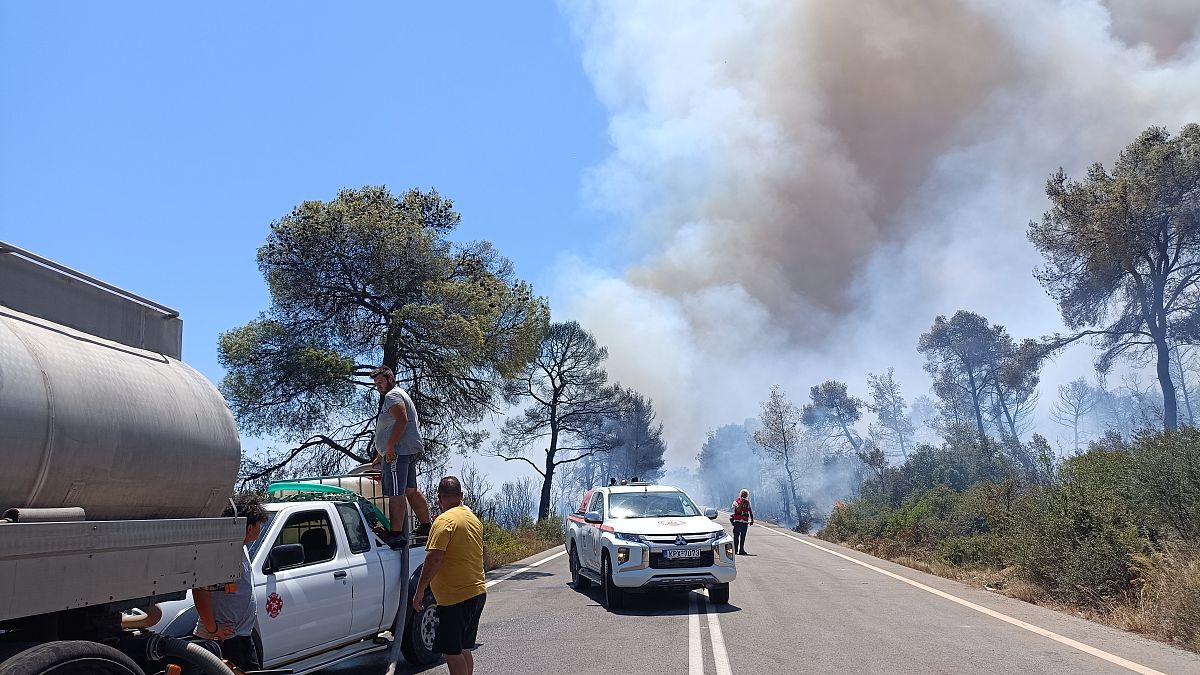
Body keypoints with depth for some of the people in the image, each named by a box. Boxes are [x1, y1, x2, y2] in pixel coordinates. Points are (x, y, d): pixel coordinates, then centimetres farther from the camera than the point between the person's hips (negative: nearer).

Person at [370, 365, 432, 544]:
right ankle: (425, 526, 22)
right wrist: (380, 455, 29)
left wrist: (389, 448, -24)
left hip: (397, 452, -11)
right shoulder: (398, 394, 27)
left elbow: (402, 421, -23)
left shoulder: (392, 396, -7)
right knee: (411, 491, 16)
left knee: (396, 494, -12)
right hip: (410, 451, 11)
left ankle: (396, 534, -15)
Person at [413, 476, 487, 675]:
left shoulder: (445, 521, -14)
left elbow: (434, 558, -20)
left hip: (455, 597, -9)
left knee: (451, 652, -2)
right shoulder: (473, 518, 13)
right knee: (463, 649, 18)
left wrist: (419, 590, -15)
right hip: (477, 592, 9)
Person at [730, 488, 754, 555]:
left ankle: (741, 549, 10)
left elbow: (750, 511, 19)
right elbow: (738, 510, -16)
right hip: (738, 521, -4)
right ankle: (735, 550, -2)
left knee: (743, 536, 6)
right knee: (736, 536, -5)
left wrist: (752, 519, 13)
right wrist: (741, 503, -19)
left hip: (745, 522, 4)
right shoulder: (736, 501, -1)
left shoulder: (747, 502, 14)